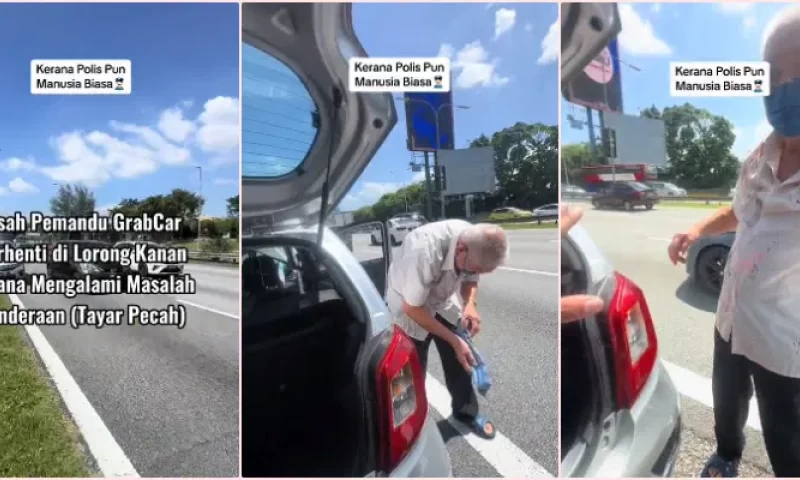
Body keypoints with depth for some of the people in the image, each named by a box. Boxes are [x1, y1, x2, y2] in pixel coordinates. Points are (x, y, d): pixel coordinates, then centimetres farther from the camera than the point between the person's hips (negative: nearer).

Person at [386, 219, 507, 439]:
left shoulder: (475, 242, -23)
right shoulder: (425, 251, -42)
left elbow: (470, 280, -1)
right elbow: (412, 308, -30)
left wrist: (470, 304, -21)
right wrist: (454, 339, -26)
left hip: (443, 301, 5)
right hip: (408, 306, -5)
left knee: (460, 360, 11)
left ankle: (467, 413, 34)